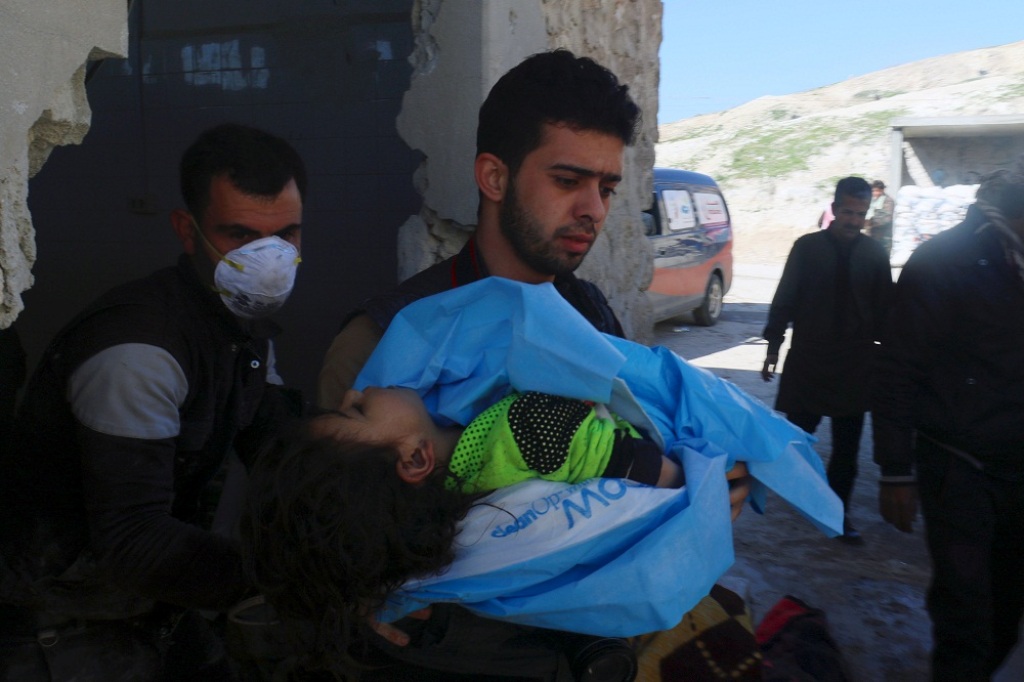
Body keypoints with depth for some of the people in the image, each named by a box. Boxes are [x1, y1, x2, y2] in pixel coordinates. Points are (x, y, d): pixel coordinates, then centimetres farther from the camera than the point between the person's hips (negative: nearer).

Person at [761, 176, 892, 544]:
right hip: (808, 360, -2)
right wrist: (773, 348, 0)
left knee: (846, 448, 7)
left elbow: (884, 310, 8)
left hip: (855, 366, 2)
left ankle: (839, 513, 17)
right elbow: (784, 300, 1)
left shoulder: (874, 255, 3)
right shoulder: (808, 247, -2)